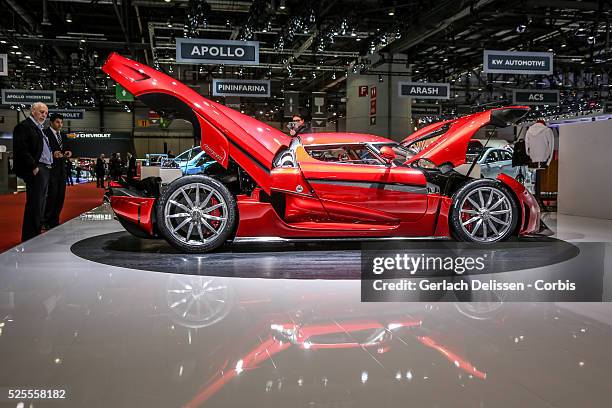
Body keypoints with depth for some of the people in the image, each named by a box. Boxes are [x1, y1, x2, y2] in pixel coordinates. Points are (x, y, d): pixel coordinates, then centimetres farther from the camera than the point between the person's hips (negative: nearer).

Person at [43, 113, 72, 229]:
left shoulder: (62, 135, 18)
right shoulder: (45, 133, -6)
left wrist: (68, 152, 1)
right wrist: (52, 154, -27)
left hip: (61, 169, 8)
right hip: (50, 169, -8)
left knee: (60, 196, 8)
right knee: (51, 195, -10)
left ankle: (54, 222, 16)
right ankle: (45, 221, 0)